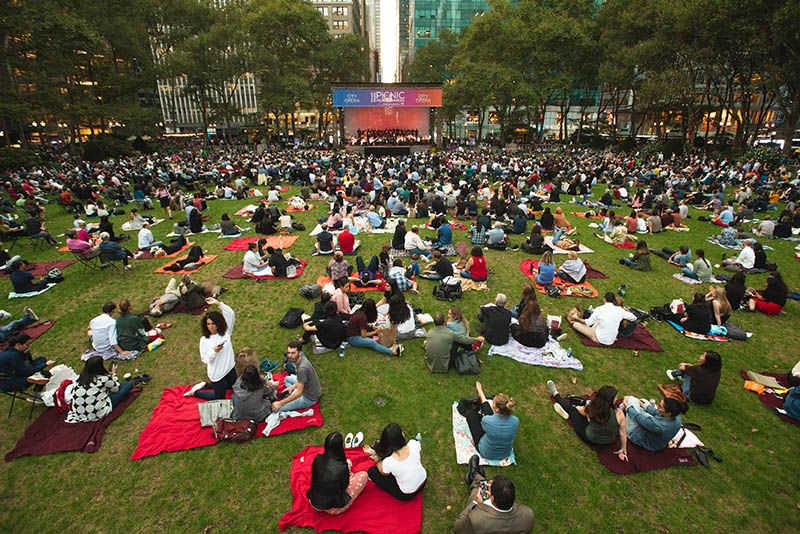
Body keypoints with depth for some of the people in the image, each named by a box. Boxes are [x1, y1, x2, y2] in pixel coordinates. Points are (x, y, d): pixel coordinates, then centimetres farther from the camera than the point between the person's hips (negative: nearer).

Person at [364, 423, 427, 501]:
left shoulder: (388, 462, -32)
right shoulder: (414, 444, -27)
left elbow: (384, 474, -5)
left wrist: (375, 455, 0)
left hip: (407, 495, -4)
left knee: (372, 471, 7)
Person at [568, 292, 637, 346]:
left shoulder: (599, 309, -15)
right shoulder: (619, 310, -7)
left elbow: (588, 323, -7)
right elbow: (634, 318, 7)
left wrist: (577, 318, 8)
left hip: (599, 339, -5)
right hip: (611, 340, 5)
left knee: (576, 324, 3)